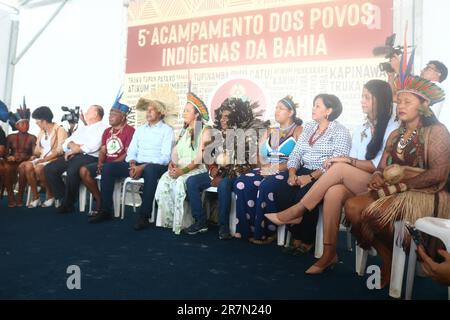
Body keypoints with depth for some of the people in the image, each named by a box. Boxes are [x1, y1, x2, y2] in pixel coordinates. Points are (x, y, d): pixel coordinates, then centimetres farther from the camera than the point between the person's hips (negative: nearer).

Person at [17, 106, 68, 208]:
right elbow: (38, 148, 19)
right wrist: (35, 156, -3)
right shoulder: (41, 132, 19)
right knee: (27, 166, -22)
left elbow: (60, 150, -15)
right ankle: (35, 197, -17)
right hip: (42, 159, 7)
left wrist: (45, 159, -21)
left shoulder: (60, 130, -6)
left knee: (39, 168, -33)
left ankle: (50, 195, -14)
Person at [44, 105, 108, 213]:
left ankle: (67, 204, -17)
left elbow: (93, 146, -13)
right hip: (72, 156, 8)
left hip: (89, 157, -8)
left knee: (72, 171, -35)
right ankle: (62, 198, -4)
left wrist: (75, 150, -7)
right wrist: (72, 145, -3)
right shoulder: (82, 128, 30)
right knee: (49, 169, -10)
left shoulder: (102, 128, 3)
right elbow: (66, 142, 20)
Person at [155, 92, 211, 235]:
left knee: (180, 182, -33)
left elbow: (200, 157, -11)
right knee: (164, 180, -24)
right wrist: (172, 163, -7)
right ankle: (169, 219, -16)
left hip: (197, 168, -5)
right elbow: (176, 151, 15)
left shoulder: (204, 131, -2)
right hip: (179, 168, 6)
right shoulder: (184, 131, 21)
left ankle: (181, 221, -20)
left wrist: (183, 170, -20)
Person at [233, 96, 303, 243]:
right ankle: (248, 229, -17)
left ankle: (265, 232, -17)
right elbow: (261, 156, 17)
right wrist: (265, 167, -4)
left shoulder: (298, 131, 5)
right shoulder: (269, 133, 25)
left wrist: (276, 168, -16)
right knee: (242, 182, -22)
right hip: (266, 172, 5)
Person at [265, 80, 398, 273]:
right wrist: (342, 162, -12)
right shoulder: (360, 130, 17)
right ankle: (329, 253, -27)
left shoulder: (393, 129, -1)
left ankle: (299, 209, -19)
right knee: (333, 192, -31)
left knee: (339, 169, -30)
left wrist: (349, 160, -17)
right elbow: (353, 165, 10)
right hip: (355, 185, 5)